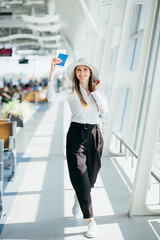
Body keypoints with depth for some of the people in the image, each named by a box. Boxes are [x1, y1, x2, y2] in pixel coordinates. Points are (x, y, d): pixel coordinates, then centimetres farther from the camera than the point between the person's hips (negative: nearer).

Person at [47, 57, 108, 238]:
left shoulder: (97, 92, 9)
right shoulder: (71, 92, -3)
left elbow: (104, 110, -6)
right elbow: (51, 97, -20)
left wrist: (95, 91, -7)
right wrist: (52, 73, -26)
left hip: (94, 135, 4)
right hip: (76, 136, -4)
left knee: (90, 177, 15)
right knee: (80, 178, -8)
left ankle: (77, 199, 48)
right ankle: (91, 221, 1)